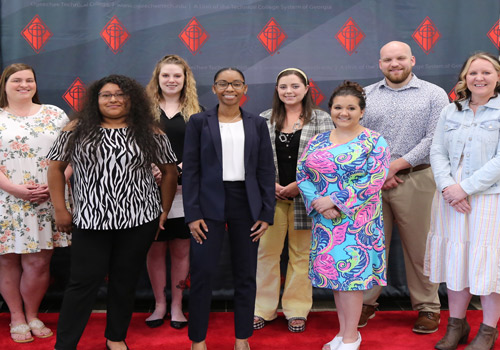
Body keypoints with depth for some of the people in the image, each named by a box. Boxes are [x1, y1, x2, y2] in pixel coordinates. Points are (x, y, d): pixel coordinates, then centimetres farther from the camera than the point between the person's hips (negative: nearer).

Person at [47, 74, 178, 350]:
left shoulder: (149, 132, 4)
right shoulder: (77, 129, 4)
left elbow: (169, 171, 10)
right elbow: (55, 167, 8)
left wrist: (164, 211, 7)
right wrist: (60, 210, 3)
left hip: (139, 220, 1)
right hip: (90, 221, -1)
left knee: (125, 280, 9)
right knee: (84, 281, 0)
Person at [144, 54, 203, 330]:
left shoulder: (195, 113, 8)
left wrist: (178, 168, -14)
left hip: (184, 191, 0)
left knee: (181, 250, 6)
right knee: (155, 250, 6)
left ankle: (176, 306, 20)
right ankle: (159, 304, 21)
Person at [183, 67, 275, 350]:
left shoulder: (257, 124, 7)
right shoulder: (199, 122, 3)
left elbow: (267, 171, 5)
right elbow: (191, 169, -1)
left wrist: (267, 213, -1)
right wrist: (193, 213, -8)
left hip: (246, 204, 2)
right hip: (210, 204, -2)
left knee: (246, 274, 7)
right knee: (203, 272, -1)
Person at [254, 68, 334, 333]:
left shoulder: (321, 119, 2)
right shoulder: (264, 120, 8)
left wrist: (298, 186, -10)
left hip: (305, 197, -1)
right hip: (271, 196, 1)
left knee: (301, 254, 6)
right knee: (266, 252, 3)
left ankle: (297, 311, 19)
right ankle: (263, 309, 17)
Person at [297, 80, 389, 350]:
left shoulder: (374, 142, -5)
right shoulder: (317, 142, 8)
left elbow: (373, 181, -13)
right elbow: (302, 174, 5)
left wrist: (334, 201, -16)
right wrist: (318, 203, -12)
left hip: (358, 221, -4)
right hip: (325, 221, 5)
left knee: (352, 274, -1)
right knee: (334, 273, 10)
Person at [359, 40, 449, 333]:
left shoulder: (434, 94, 4)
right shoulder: (365, 96, 12)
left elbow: (434, 139, -6)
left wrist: (396, 165, -11)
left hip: (415, 180, -2)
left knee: (420, 248, 3)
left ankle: (428, 307, 17)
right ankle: (367, 302, 20)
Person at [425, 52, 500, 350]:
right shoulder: (450, 111, 10)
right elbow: (437, 152, 5)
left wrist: (465, 187, -17)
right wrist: (447, 186, -11)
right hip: (451, 200, 4)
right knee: (456, 260, 9)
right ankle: (457, 325, 23)